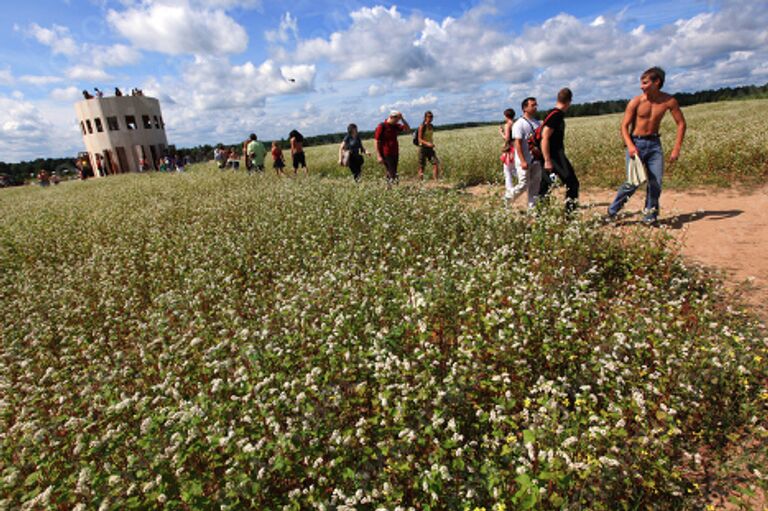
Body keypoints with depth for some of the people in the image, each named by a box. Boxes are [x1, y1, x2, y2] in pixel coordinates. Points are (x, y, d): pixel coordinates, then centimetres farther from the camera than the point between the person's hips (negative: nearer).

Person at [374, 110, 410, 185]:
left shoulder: (395, 126, 10)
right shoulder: (381, 126, -10)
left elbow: (407, 129, 9)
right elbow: (377, 142, -11)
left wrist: (402, 119, -3)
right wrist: (379, 156, -17)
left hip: (395, 153, 7)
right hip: (386, 155, -7)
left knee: (394, 173, 10)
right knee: (391, 174, -11)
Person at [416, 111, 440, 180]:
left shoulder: (432, 127, 10)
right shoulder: (422, 127, -9)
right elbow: (420, 139, -15)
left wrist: (432, 144, 16)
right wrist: (427, 143, -28)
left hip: (430, 148, 6)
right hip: (423, 148, -6)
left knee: (436, 163, -10)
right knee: (421, 166, -1)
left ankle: (436, 181, -10)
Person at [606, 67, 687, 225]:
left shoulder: (669, 101, -4)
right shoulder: (636, 102, -8)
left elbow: (681, 123, 3)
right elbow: (624, 126, -6)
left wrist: (676, 148, -5)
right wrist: (630, 146, -23)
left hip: (654, 143, 3)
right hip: (636, 143, -3)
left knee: (656, 182, -2)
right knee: (633, 183, -11)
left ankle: (650, 216, 14)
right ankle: (611, 212, 4)